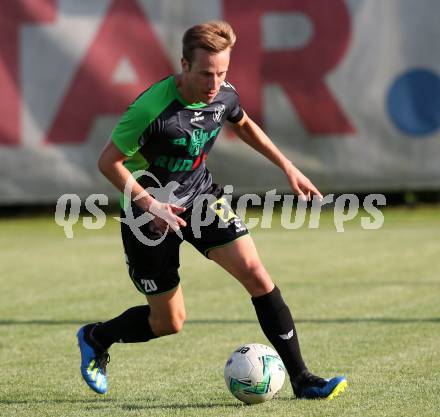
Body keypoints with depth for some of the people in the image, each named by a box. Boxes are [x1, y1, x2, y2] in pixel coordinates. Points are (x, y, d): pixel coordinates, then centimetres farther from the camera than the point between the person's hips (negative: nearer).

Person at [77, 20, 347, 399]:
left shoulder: (224, 95, -9)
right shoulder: (152, 108, -29)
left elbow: (244, 125, 16)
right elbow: (109, 161, -19)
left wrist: (288, 168, 12)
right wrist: (150, 204, -27)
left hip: (200, 197, 5)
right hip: (150, 211, -5)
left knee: (255, 273, -14)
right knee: (169, 322, 4)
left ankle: (301, 379, -9)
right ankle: (95, 338, 34)